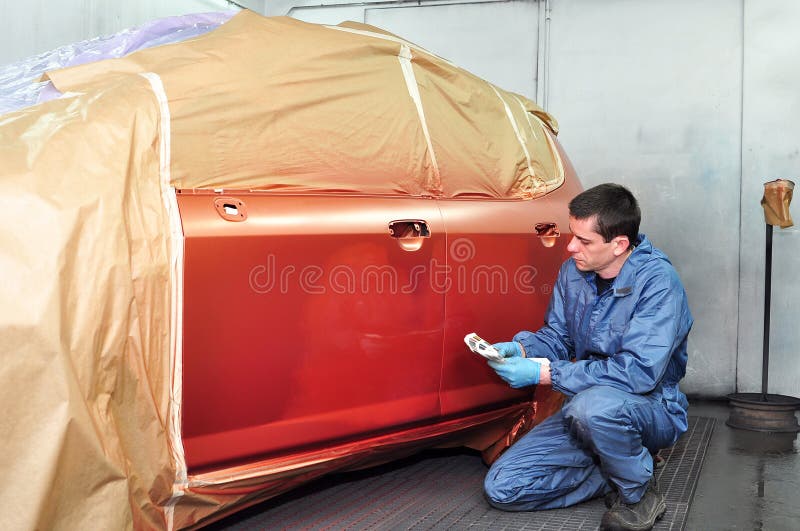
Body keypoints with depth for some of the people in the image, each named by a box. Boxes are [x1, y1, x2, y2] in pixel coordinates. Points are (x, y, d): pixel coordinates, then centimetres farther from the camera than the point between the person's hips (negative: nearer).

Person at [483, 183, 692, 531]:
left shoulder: (657, 280, -21)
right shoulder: (573, 271, 0)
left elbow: (640, 371, -29)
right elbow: (556, 336, 10)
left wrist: (544, 373, -29)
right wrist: (521, 348, -14)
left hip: (652, 409, -6)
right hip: (583, 407, 6)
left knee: (593, 405, -42)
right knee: (501, 488, -7)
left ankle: (639, 493, -11)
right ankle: (615, 476, 8)